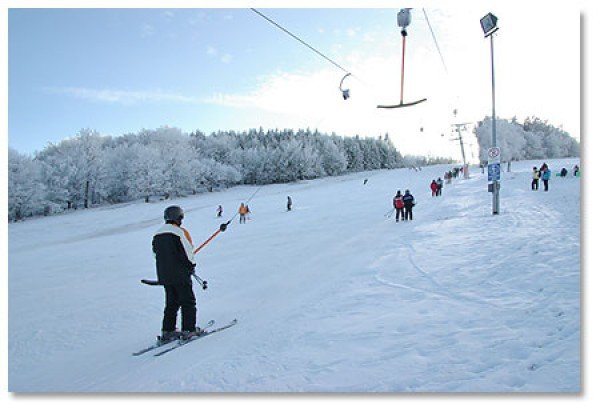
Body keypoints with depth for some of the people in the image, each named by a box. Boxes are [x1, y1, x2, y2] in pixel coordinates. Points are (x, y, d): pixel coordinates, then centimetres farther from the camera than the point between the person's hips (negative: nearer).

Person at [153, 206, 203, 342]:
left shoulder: (157, 234, 9)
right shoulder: (181, 232, -14)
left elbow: (156, 253, 15)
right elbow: (188, 252, -15)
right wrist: (191, 266, 3)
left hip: (163, 276, 7)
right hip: (180, 275, -7)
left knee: (171, 303, 17)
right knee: (188, 301, 4)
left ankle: (167, 331, 17)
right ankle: (189, 330, 5)